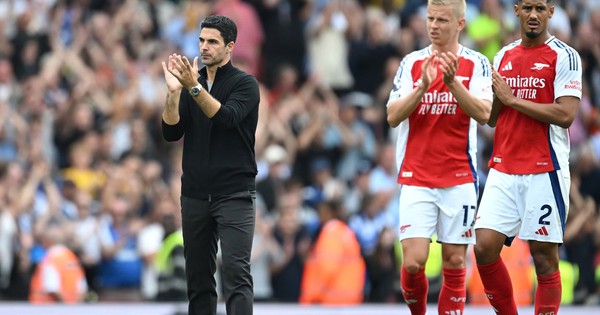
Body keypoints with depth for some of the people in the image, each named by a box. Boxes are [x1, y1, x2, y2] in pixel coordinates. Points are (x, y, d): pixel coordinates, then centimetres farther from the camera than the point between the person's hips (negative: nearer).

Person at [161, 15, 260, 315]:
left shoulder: (244, 84, -4)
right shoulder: (191, 82, 11)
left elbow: (226, 118, -23)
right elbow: (171, 133, 0)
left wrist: (194, 87, -34)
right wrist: (174, 91, -14)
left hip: (234, 195, -6)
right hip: (195, 195, 6)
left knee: (235, 273, -16)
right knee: (198, 276, 8)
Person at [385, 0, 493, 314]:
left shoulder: (476, 64, 2)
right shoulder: (411, 63, 6)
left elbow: (483, 113, -12)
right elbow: (393, 116, -3)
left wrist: (452, 82, -24)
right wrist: (423, 85, -18)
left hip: (459, 179, 0)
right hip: (416, 179, 0)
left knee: (455, 262, 2)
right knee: (413, 261, -8)